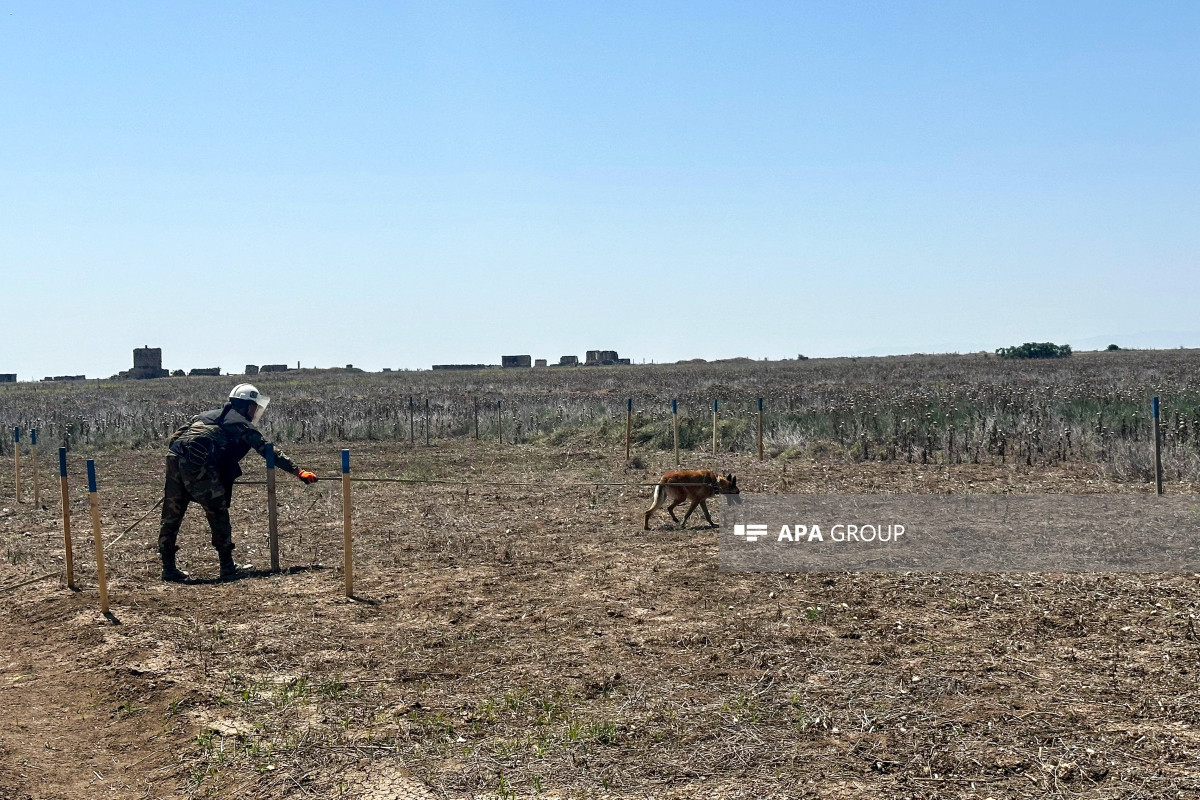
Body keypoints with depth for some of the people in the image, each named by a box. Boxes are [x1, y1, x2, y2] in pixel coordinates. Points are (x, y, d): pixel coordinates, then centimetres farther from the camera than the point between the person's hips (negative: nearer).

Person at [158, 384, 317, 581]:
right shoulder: (242, 424, 12)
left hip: (174, 456, 7)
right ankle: (227, 567, 8)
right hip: (198, 464, -7)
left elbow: (177, 435, 31)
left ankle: (168, 568, 17)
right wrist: (298, 472, 11)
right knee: (218, 513, 4)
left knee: (172, 515, 12)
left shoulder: (210, 414, 31)